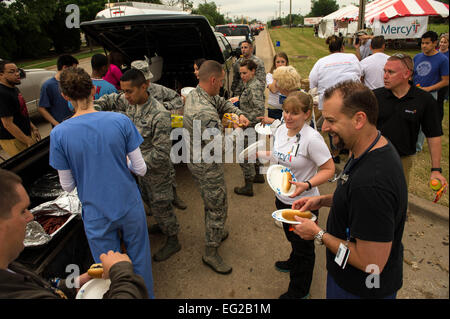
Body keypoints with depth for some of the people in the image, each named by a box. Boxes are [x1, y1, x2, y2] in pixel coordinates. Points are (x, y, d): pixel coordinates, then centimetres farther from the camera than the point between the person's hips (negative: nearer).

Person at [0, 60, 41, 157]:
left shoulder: (14, 89, 10)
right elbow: (8, 124, -24)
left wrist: (33, 127, 14)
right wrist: (28, 141, -22)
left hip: (26, 133, 10)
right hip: (13, 140, -10)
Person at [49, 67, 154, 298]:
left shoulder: (59, 134, -14)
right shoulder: (121, 121, -14)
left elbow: (67, 186, -5)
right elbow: (140, 169, -9)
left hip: (96, 216, 0)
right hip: (130, 207, 1)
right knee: (139, 261, 22)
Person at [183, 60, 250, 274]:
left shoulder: (194, 94, -2)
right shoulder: (205, 112, -34)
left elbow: (222, 103, 12)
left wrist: (239, 114, -5)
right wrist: (237, 131, -12)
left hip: (196, 159, 10)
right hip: (207, 168, -10)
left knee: (211, 203, 27)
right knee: (218, 208, 6)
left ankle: (214, 232, 49)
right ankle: (211, 253, 22)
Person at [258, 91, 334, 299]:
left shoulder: (312, 138, -26)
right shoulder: (281, 129, -3)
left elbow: (329, 169, -21)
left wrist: (306, 185, -34)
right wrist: (261, 154, 3)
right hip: (282, 198, 7)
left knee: (303, 246, 14)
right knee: (292, 238, 31)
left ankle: (299, 291, 36)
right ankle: (294, 263, 61)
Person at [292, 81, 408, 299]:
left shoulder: (372, 182, -37)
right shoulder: (377, 148, -4)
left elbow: (371, 263, -32)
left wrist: (318, 234, -21)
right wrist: (322, 201, -1)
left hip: (360, 289, -8)